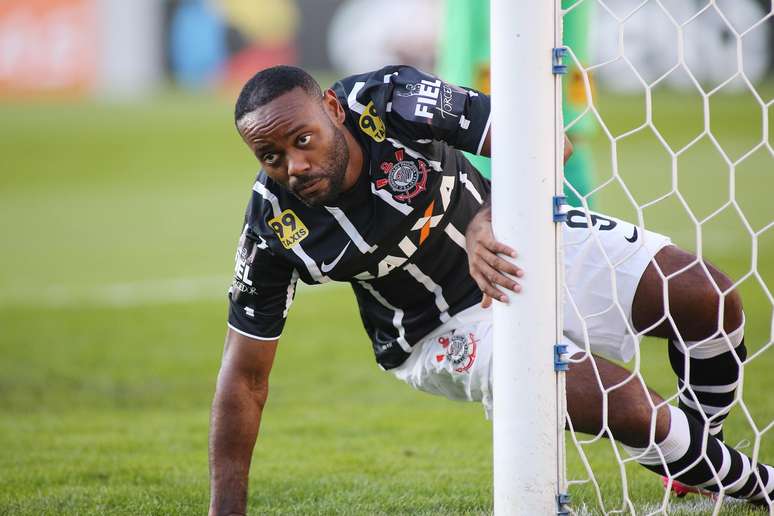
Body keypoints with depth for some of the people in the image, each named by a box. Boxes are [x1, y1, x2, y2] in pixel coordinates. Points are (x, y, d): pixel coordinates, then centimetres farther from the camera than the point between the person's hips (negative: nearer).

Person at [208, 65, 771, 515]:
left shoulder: (388, 101, -27)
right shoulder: (274, 227, -23)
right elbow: (245, 374, -14)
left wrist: (491, 221, -53)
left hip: (519, 242, 2)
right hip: (443, 329, -1)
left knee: (709, 300, -9)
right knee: (626, 408, -21)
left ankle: (698, 439, 22)